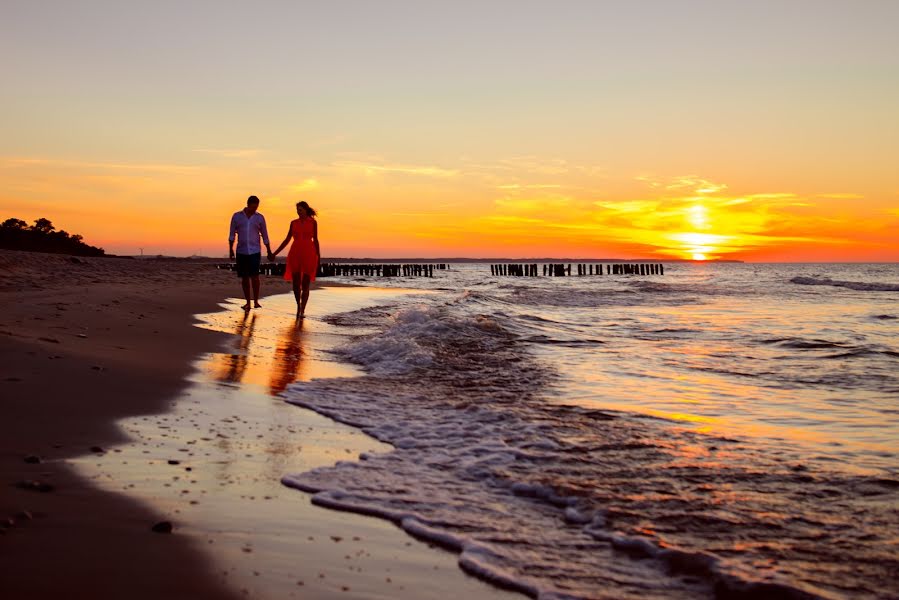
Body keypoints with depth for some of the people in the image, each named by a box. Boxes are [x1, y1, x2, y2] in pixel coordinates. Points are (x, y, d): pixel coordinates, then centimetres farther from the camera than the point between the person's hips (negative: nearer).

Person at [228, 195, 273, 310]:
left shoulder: (260, 217, 2)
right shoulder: (236, 216, 2)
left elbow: (265, 236, 8)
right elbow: (232, 234, 4)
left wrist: (269, 252, 9)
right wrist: (230, 249, -5)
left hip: (255, 251, -1)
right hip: (241, 251, 1)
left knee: (254, 275, -14)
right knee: (244, 277, 4)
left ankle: (256, 301, -6)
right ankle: (248, 303, 11)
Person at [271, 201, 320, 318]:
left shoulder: (313, 222, 3)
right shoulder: (294, 223, 9)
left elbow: (315, 240, 6)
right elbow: (287, 240, 12)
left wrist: (319, 257, 3)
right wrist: (275, 253, 7)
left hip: (309, 255, -2)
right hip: (295, 254, 2)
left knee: (305, 285, -3)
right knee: (296, 284, 1)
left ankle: (302, 311, 5)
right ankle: (298, 305, 26)